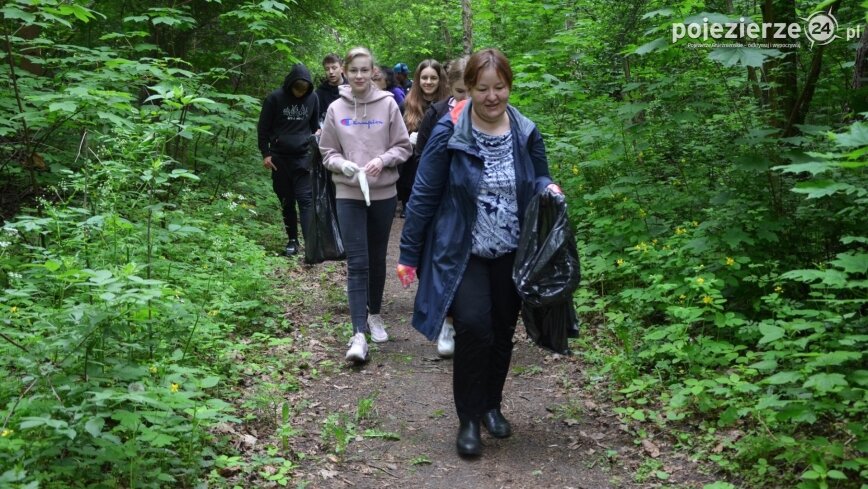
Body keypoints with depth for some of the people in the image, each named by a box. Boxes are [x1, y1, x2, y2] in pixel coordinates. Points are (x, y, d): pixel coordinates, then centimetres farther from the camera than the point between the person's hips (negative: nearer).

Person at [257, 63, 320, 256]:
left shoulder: (312, 98, 0)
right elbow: (263, 128, 1)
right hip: (279, 158, 0)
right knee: (286, 201, 8)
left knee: (305, 199, -9)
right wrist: (265, 153, -4)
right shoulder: (275, 98, -5)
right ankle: (292, 240, 20)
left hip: (303, 157, 0)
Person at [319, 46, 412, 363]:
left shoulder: (388, 104, -2)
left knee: (377, 259, 14)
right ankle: (359, 334, -7)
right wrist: (342, 164, -13)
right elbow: (327, 152, 7)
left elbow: (403, 147, 1)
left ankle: (374, 314, 34)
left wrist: (382, 160, -16)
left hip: (383, 193, 1)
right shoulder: (336, 109, 2)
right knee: (357, 263, -6)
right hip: (349, 194, 0)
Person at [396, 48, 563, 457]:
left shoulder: (526, 132, -2)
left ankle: (491, 406, 36)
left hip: (511, 255, 4)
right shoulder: (449, 132, -12)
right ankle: (469, 419, 5)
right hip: (463, 255, -3)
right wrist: (408, 254, -7)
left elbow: (538, 182, 11)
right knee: (474, 329, -17)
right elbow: (424, 195, -8)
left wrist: (548, 189, -15)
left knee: (502, 333, 12)